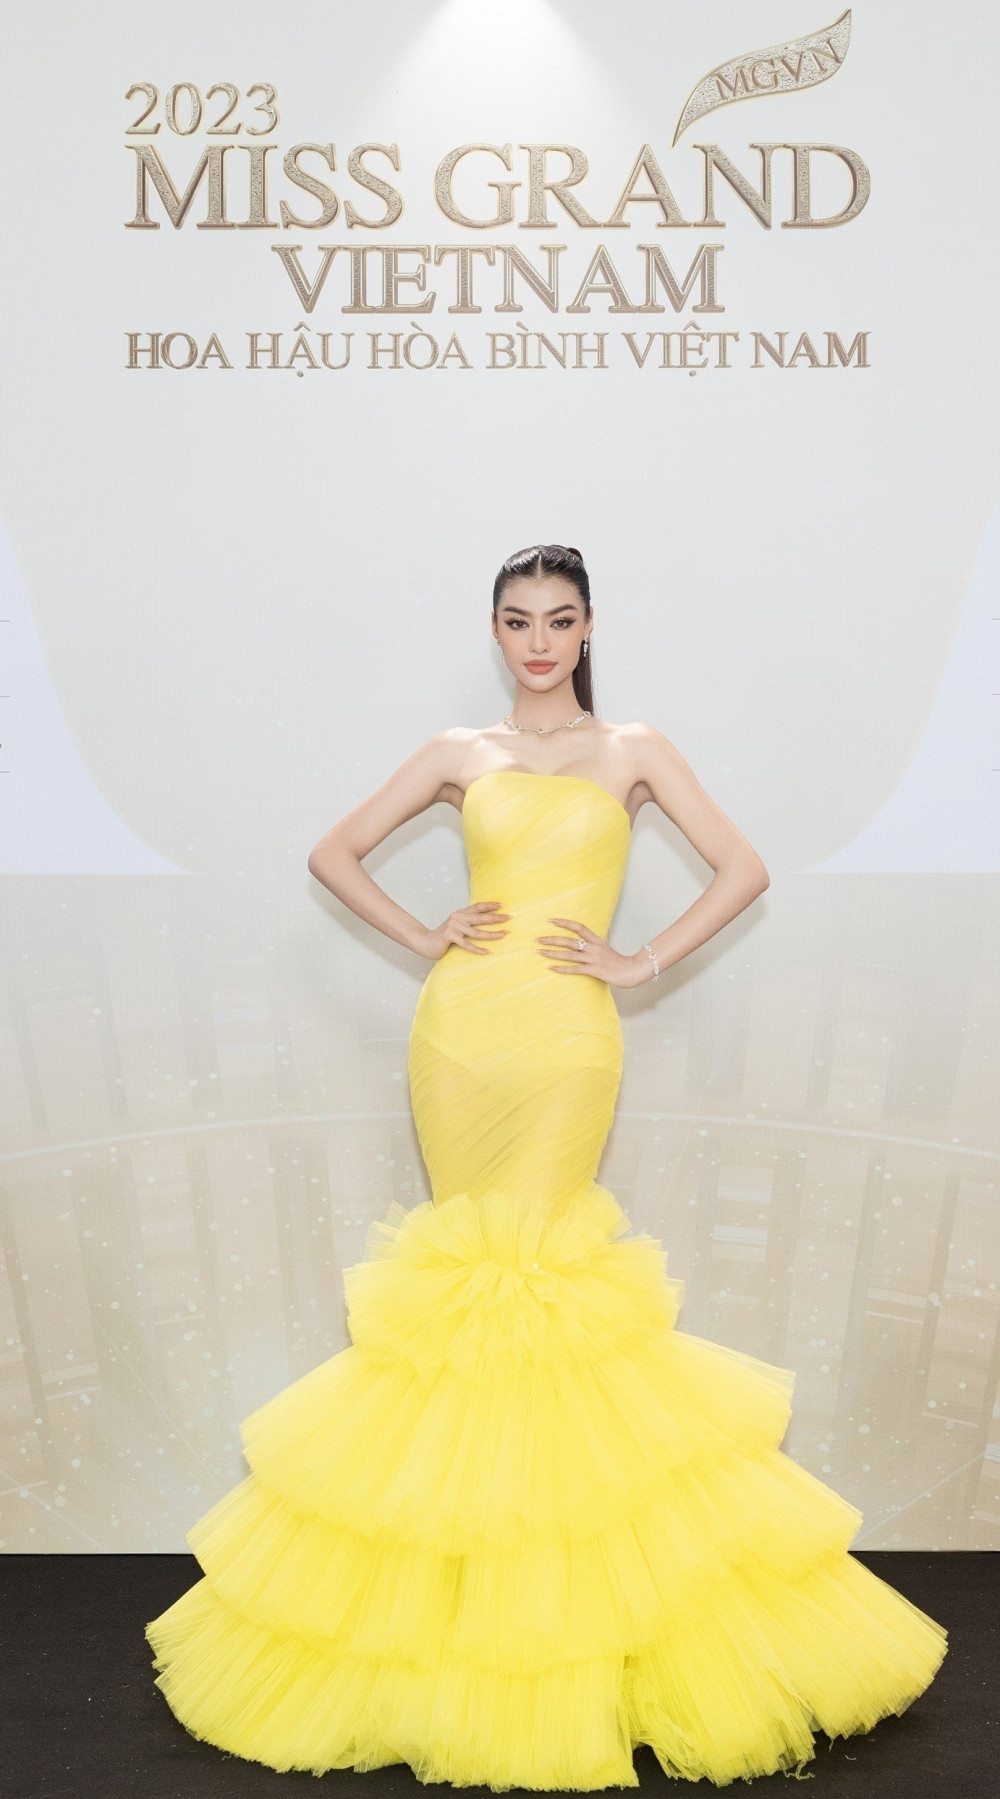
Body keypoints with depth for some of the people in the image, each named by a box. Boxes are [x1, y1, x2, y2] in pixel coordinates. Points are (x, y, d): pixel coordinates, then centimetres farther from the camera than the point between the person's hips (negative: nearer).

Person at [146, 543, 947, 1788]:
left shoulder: (630, 751, 6)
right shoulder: (460, 754, 10)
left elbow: (743, 869, 0)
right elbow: (333, 852, 12)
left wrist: (642, 963, -5)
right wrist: (424, 939, 2)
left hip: (565, 1041, -2)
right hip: (458, 1031, 2)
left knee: (535, 1262, -3)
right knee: (466, 1259, 5)